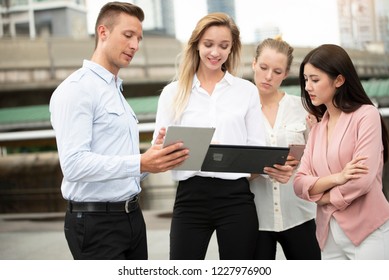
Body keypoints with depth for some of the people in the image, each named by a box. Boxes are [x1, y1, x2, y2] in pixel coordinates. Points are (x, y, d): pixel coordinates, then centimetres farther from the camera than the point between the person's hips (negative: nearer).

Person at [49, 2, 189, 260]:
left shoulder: (118, 93, 19)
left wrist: (154, 158, -1)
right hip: (96, 222, -9)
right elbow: (74, 163, -23)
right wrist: (140, 164, -30)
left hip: (131, 216, 9)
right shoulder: (76, 89, -10)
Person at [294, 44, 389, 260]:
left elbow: (362, 181, -16)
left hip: (368, 233, -6)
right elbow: (299, 185, 4)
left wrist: (319, 195, -1)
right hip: (329, 236, 6)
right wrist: (336, 178, -15)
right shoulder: (317, 129, 14)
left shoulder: (366, 115, -5)